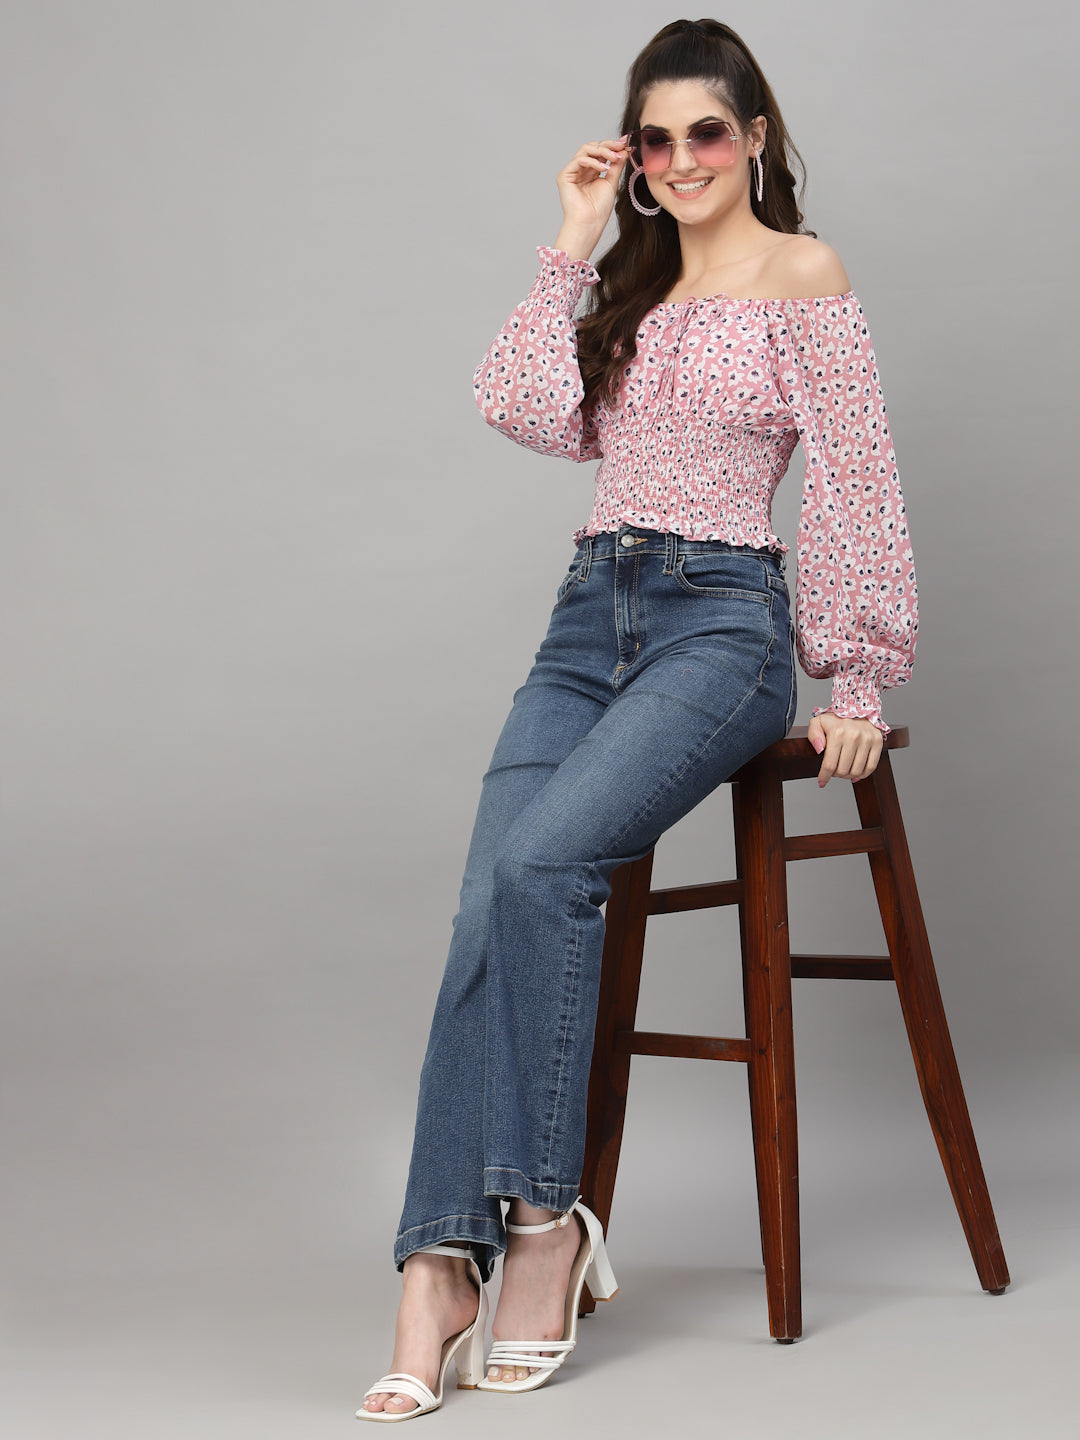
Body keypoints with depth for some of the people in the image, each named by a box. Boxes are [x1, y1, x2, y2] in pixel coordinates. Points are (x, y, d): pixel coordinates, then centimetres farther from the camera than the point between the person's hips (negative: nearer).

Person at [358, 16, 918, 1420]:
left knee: (541, 864, -28)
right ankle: (440, 1269, -22)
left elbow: (856, 485, -1)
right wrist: (573, 246, 6)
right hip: (591, 612, 5)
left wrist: (859, 679, -5)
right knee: (489, 904, -17)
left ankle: (542, 1214, -16)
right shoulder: (630, 279, 21)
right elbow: (527, 411, 7)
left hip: (724, 619, -5)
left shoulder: (803, 275, 2)